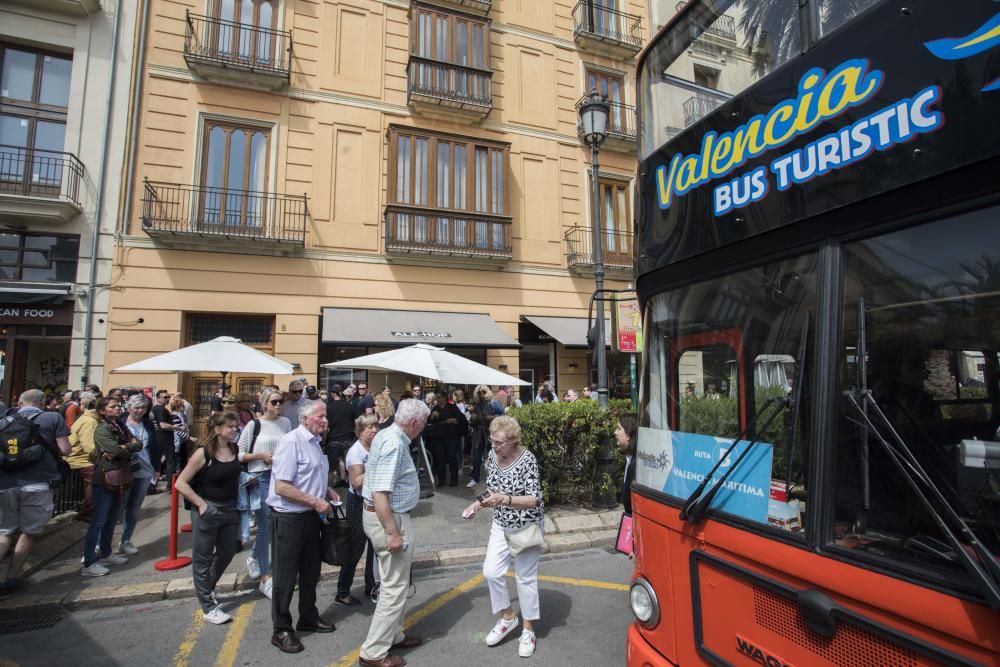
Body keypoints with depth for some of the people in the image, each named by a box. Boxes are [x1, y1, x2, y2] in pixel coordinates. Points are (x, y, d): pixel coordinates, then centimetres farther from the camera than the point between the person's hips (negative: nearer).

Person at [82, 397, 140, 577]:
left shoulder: (121, 427, 12)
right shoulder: (102, 429, -11)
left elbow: (139, 444, 2)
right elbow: (115, 450, -23)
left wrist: (123, 448, -14)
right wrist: (130, 447, -5)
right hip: (104, 479, -7)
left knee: (112, 519, 15)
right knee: (99, 521, -4)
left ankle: (105, 554, 27)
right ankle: (89, 563, 2)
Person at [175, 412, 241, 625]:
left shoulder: (235, 450, -1)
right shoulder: (203, 453, -17)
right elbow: (180, 483, -14)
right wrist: (201, 504, -17)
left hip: (231, 509, 6)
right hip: (208, 510, -6)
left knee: (226, 553, 19)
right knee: (203, 559, 8)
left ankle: (207, 589, 45)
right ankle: (208, 608, 20)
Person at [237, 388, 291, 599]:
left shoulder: (286, 423, 3)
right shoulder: (254, 425, -5)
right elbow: (239, 454, -2)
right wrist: (260, 455, -15)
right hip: (261, 478, -4)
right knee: (265, 526, 1)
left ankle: (254, 557, 41)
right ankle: (265, 577, 13)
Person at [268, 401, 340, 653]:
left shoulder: (315, 442, 9)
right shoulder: (292, 442, -19)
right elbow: (281, 487, -23)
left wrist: (328, 491, 6)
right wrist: (315, 502, -20)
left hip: (310, 516, 9)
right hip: (289, 517, -8)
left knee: (310, 571, 20)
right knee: (286, 575, 7)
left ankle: (308, 618, 38)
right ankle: (281, 630, 24)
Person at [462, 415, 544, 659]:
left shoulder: (527, 460, -25)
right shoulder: (492, 454, -6)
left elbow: (534, 500, -27)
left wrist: (505, 499, -39)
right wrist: (479, 503, -2)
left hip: (526, 526, -6)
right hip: (501, 525, 6)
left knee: (526, 578, 6)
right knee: (491, 572, 4)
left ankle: (528, 629, 27)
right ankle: (507, 618, 27)